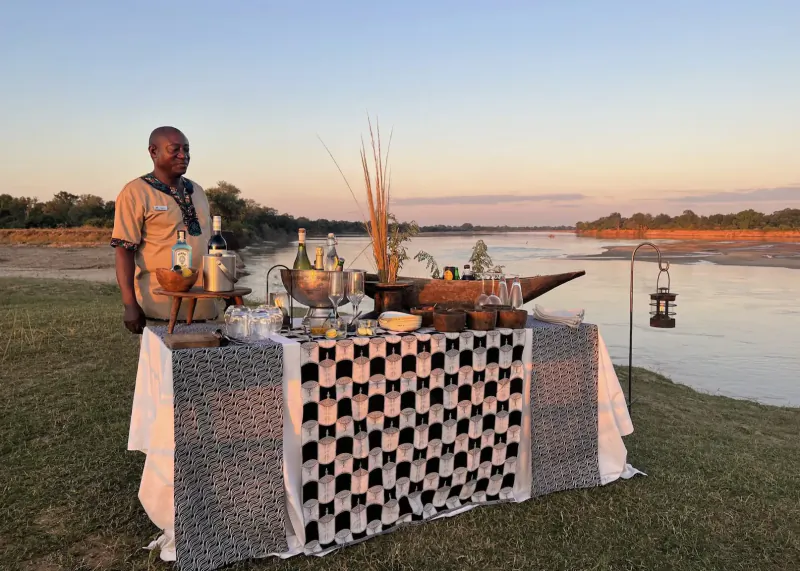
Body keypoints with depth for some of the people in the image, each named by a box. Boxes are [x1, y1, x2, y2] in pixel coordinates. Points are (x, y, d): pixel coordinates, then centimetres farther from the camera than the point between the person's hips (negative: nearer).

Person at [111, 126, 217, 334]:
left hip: (204, 307, 6)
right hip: (160, 309, -6)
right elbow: (124, 250, -10)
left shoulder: (197, 191, 14)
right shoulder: (136, 192, -5)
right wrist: (130, 305, -16)